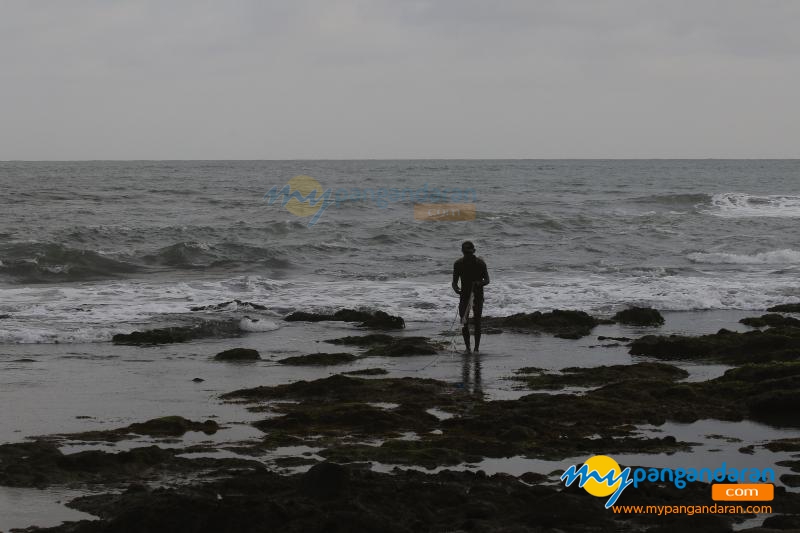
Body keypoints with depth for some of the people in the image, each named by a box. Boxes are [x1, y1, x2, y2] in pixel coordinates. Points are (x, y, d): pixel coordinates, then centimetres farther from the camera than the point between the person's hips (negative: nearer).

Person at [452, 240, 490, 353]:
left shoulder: (480, 263, -7)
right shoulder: (458, 264, -2)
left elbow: (487, 280, -2)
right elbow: (454, 282, 1)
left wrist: (480, 283, -26)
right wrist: (456, 289, -22)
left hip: (477, 295, -1)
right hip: (464, 295, 1)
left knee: (477, 323, -4)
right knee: (465, 323, -4)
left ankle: (476, 348, 3)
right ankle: (467, 347, 7)